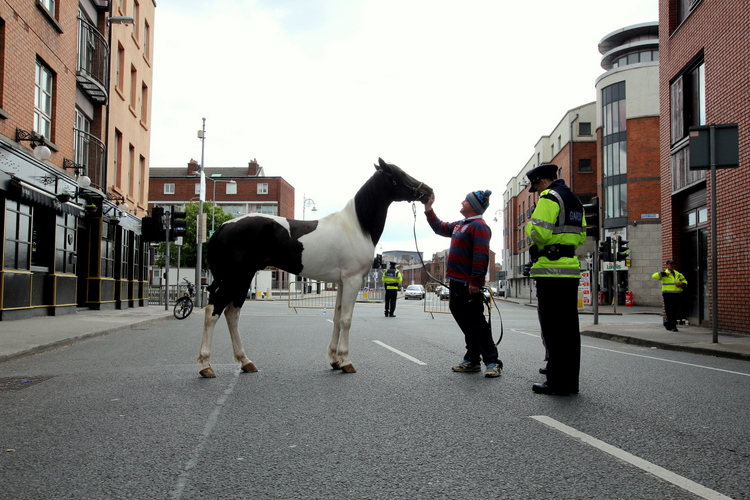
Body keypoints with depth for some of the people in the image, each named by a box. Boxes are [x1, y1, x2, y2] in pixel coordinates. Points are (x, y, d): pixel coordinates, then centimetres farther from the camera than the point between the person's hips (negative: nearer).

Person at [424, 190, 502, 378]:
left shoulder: (479, 226, -12)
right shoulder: (460, 225, 18)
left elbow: (481, 257, -20)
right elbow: (440, 228, 34)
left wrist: (475, 281, -25)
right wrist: (428, 210, 27)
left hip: (468, 286, -10)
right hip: (456, 283, 10)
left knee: (477, 324, -8)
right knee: (466, 323, 12)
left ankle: (492, 362, -3)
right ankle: (472, 360, 19)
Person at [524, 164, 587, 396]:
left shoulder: (549, 198, -8)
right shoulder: (575, 201, 20)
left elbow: (540, 233, -18)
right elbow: (581, 237, 22)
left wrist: (528, 227, 1)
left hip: (551, 270, -9)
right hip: (571, 268, 9)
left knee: (552, 327, -5)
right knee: (569, 326, 11)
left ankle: (558, 382, -3)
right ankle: (570, 380, 17)